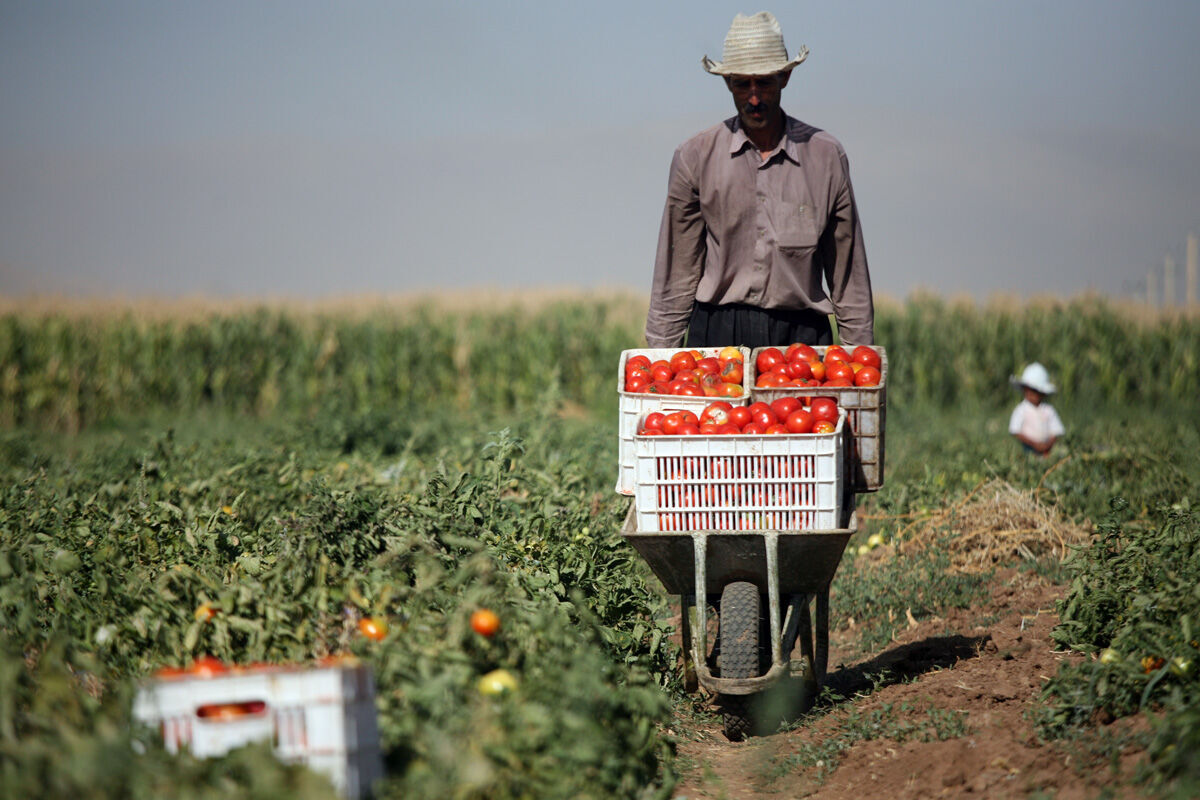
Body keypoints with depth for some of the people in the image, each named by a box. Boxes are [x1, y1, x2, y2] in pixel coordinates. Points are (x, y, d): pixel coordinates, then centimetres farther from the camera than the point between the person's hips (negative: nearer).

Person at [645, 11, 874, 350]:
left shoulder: (827, 156, 9)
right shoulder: (695, 157, 6)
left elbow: (848, 273, 11)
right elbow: (675, 274, 8)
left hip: (802, 334, 1)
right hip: (719, 331, -1)